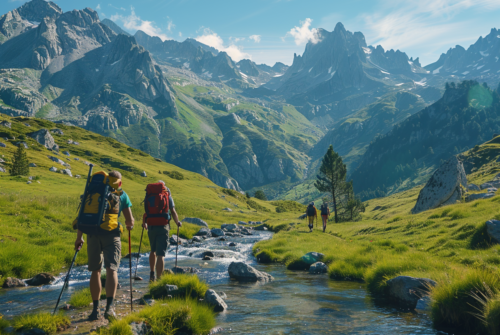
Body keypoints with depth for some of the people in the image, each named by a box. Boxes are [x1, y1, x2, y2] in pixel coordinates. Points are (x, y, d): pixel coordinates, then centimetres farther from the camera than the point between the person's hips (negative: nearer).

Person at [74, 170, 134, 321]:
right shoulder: (122, 195, 9)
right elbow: (130, 221, 6)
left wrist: (79, 237, 15)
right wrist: (129, 225, 29)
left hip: (93, 234, 2)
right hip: (111, 235, -2)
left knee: (95, 271, 12)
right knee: (111, 269, -4)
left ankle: (95, 309, 14)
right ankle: (109, 307, -21)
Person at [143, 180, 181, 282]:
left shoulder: (149, 194, 8)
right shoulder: (167, 195, 3)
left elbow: (145, 212, 6)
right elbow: (173, 211, -2)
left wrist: (144, 223, 25)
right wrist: (178, 222, 14)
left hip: (151, 227, 3)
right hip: (163, 227, -3)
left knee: (153, 251, 24)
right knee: (160, 254, -3)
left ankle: (152, 274, 27)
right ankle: (159, 278, -8)